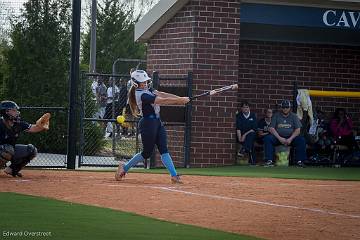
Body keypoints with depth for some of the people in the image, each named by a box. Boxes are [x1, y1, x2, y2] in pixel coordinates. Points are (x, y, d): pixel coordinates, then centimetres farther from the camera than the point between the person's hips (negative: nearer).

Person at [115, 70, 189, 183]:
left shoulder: (147, 90, 11)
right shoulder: (141, 95, -18)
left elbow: (161, 94, 2)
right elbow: (162, 101, -21)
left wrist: (180, 99, -8)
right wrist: (180, 100, -18)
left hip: (157, 122, 9)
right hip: (148, 123, -9)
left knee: (164, 149, 0)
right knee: (147, 152, 0)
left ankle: (174, 175, -7)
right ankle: (124, 167, 17)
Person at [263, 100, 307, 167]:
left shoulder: (293, 116, 8)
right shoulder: (276, 116, 6)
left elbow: (297, 130, -1)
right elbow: (271, 129, -4)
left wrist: (290, 139, -18)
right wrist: (279, 138, -18)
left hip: (291, 137, 0)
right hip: (278, 137, 0)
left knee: (301, 140, -27)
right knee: (267, 138, -29)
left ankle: (299, 161, -23)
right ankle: (269, 160, -30)